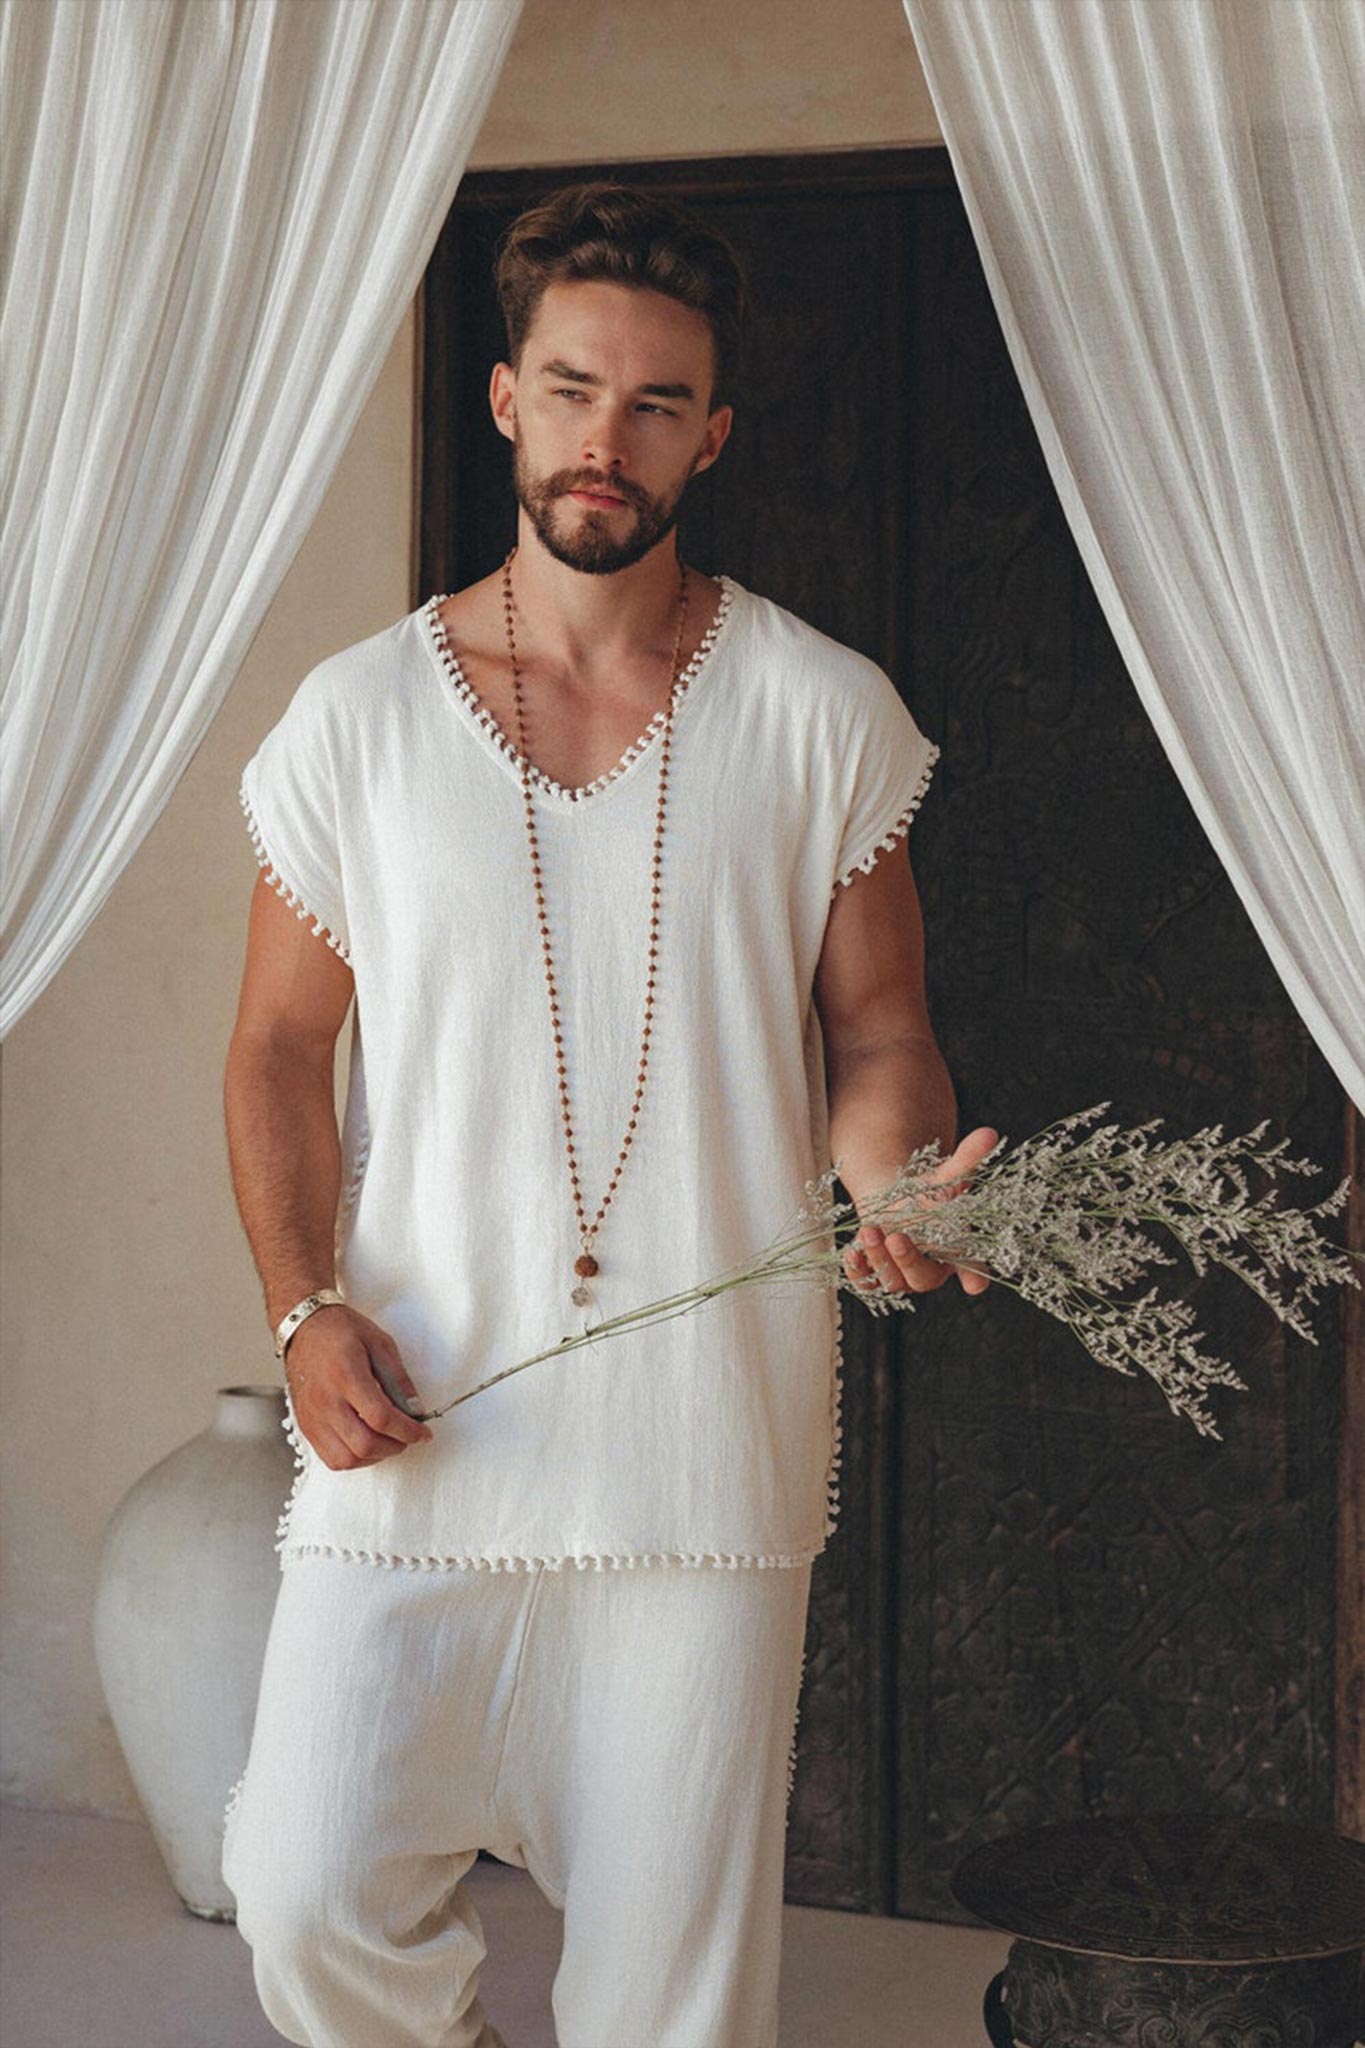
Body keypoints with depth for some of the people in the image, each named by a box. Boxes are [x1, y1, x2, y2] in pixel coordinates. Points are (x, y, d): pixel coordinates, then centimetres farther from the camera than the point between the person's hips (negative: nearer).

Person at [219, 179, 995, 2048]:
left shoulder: (822, 716, 2)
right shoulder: (358, 717, 4)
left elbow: (877, 1031, 6)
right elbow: (280, 1050, 8)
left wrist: (896, 1187, -17)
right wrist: (310, 1313, -7)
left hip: (717, 1430, 0)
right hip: (415, 1420, 1)